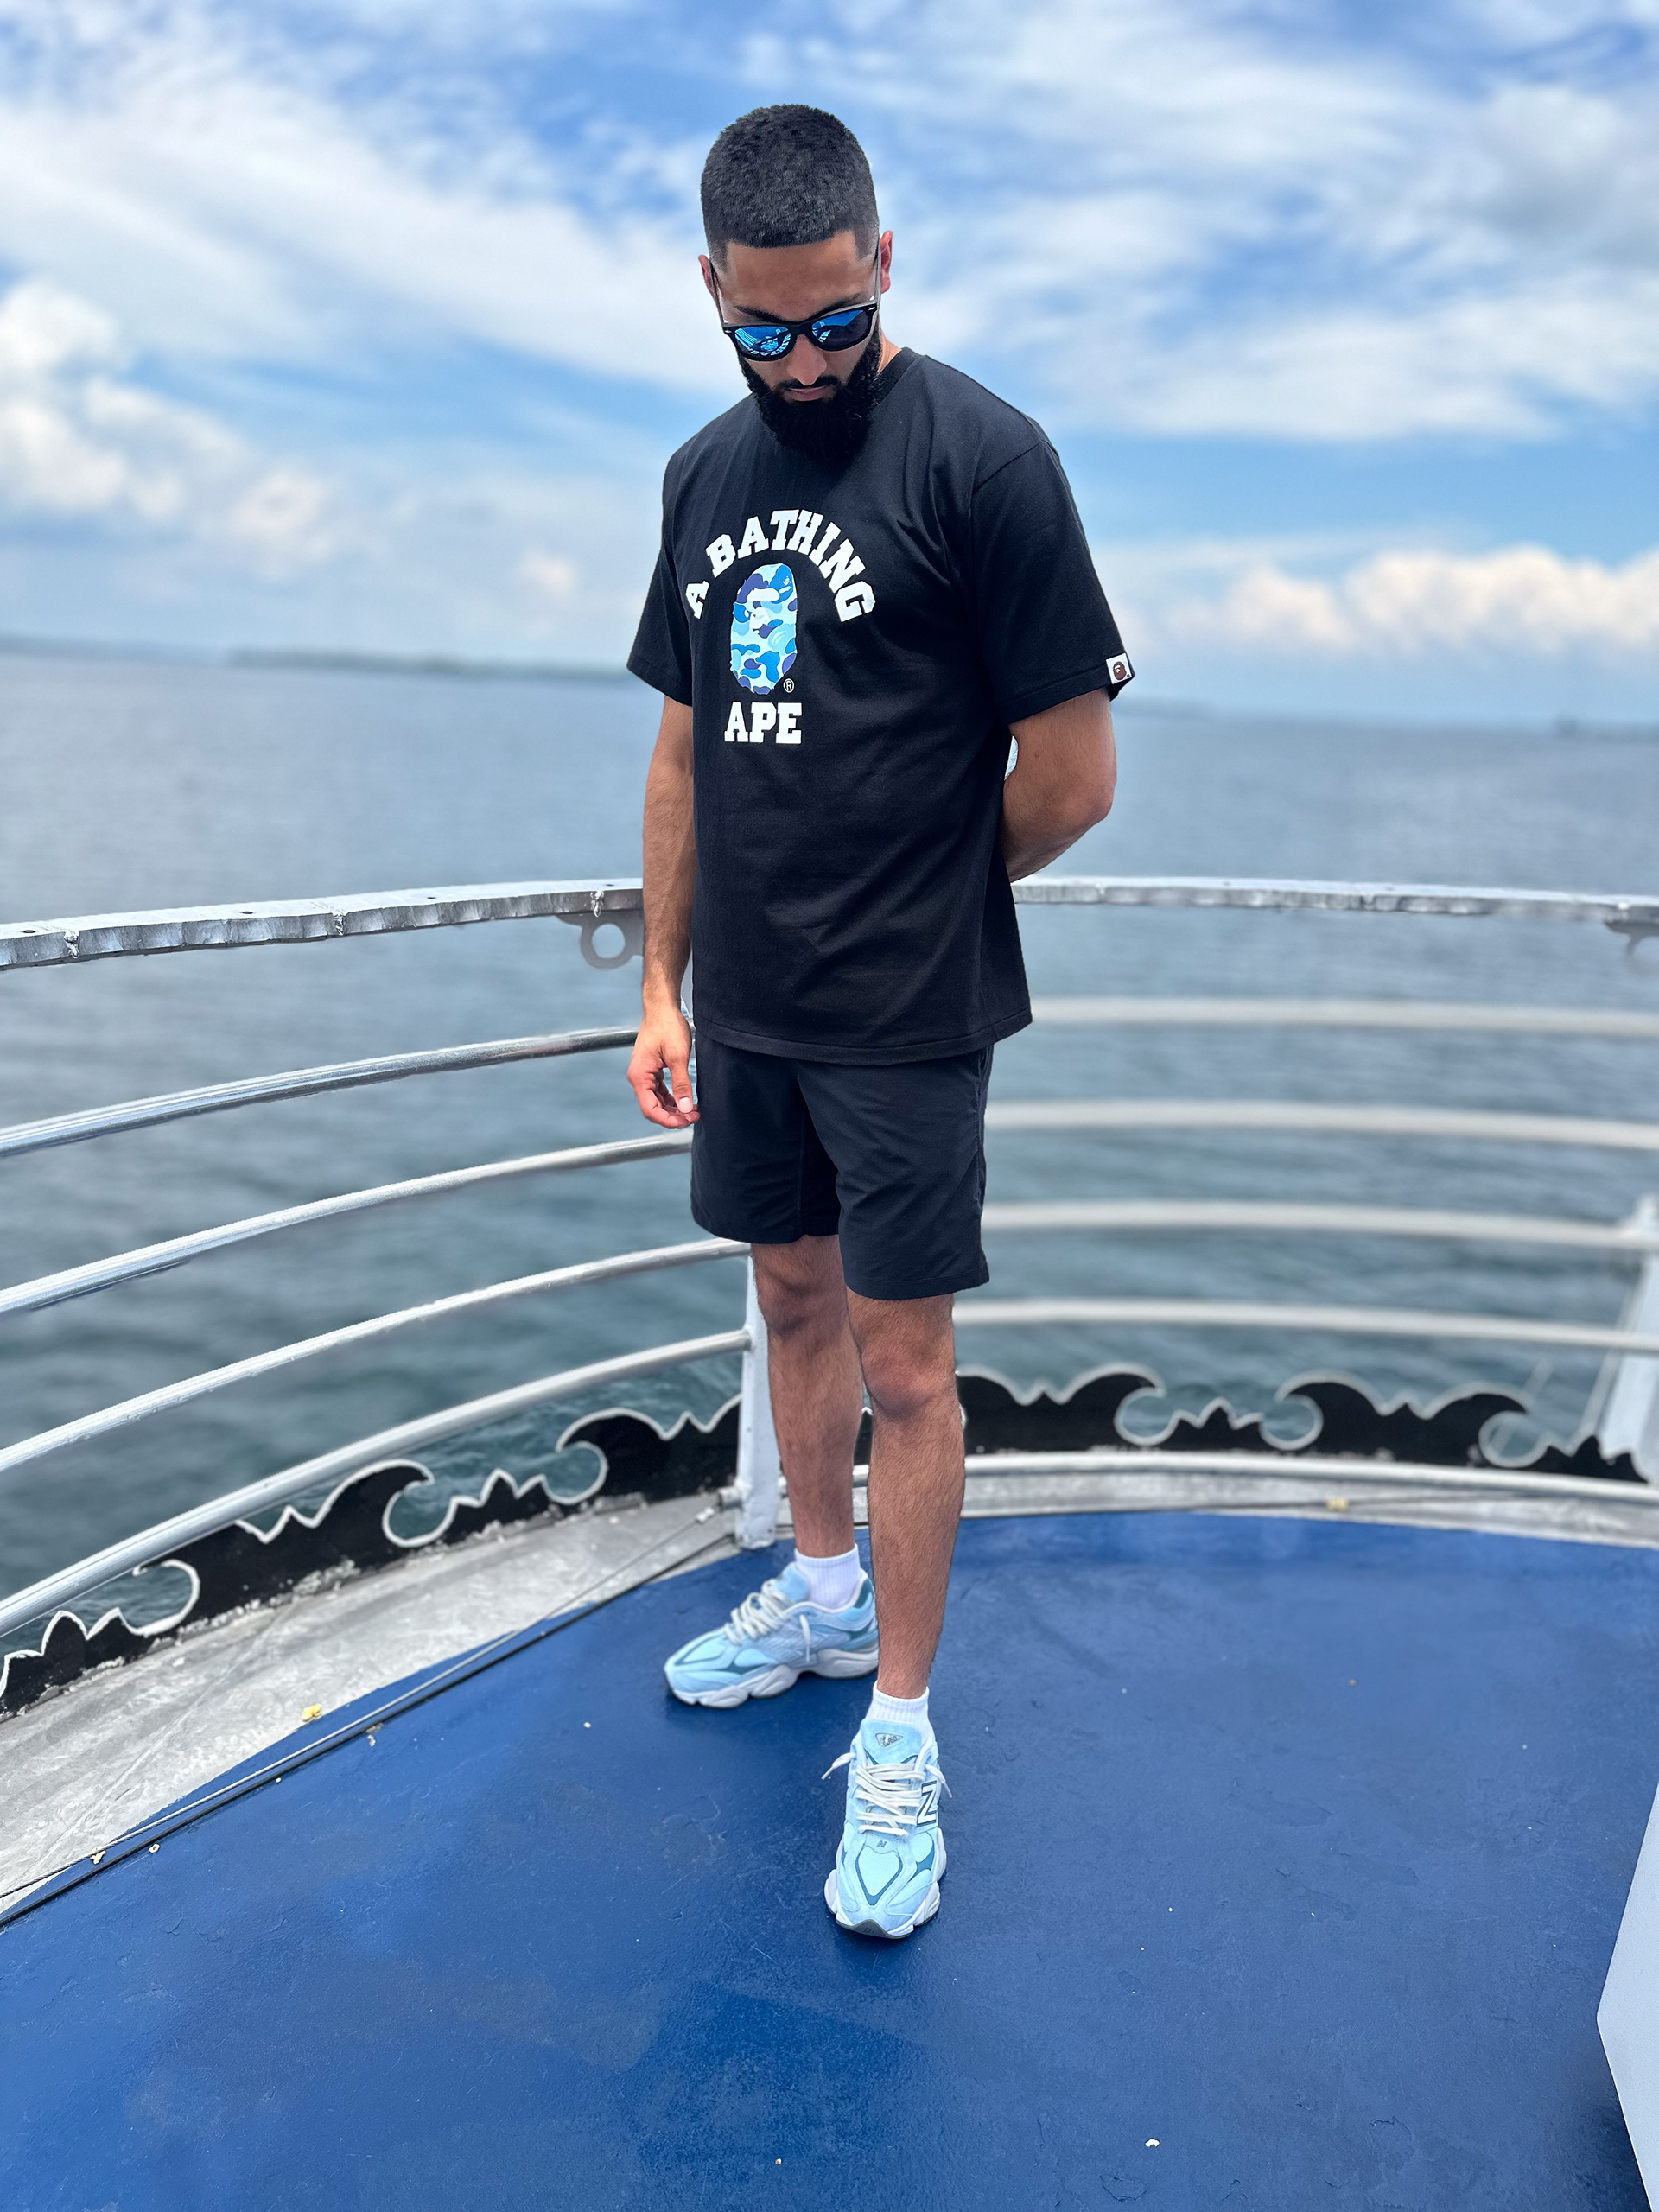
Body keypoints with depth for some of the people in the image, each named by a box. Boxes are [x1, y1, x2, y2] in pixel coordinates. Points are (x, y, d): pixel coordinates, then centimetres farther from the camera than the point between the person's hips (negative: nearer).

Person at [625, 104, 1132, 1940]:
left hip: (904, 1021, -6)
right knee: (795, 1300, 19)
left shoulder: (982, 457, -12)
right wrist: (664, 986, 10)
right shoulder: (707, 473, 9)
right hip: (746, 1010, 6)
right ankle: (823, 1593, 40)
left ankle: (899, 1736, 16)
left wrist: (914, 898, 1)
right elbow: (685, 751, 13)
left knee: (902, 1360, 1)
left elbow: (1074, 774, -12)